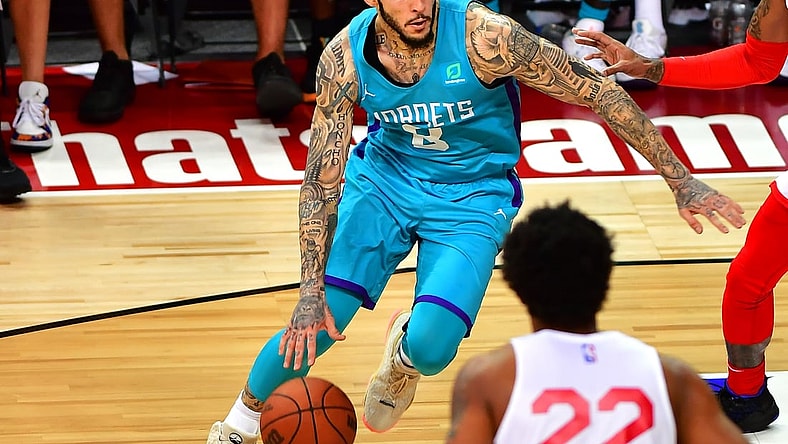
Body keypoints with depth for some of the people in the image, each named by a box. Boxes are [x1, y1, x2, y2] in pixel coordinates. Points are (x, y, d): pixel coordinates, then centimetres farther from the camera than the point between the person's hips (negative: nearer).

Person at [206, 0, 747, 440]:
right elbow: (323, 177, -14)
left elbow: (596, 91, -20)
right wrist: (311, 290, -21)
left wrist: (681, 180, -17)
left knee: (430, 349, -20)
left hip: (473, 195, -2)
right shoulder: (345, 58, -20)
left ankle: (402, 352, 20)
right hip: (384, 176, 2)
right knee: (315, 325, -12)